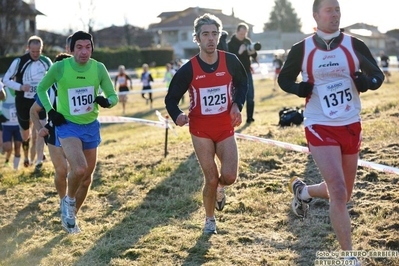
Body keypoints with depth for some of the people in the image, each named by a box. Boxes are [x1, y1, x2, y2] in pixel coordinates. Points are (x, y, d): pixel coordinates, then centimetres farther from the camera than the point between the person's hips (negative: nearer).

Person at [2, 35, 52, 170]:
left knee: (39, 132, -9)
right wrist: (20, 87, -24)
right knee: (25, 134, 11)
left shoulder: (46, 62, -3)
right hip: (23, 102, -1)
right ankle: (26, 156, 36)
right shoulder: (19, 62, -13)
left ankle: (39, 161, -4)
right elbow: (6, 80, -9)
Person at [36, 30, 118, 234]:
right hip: (67, 125, -4)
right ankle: (69, 201, 4)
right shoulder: (60, 67, -14)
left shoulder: (99, 68, -8)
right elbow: (41, 89, 4)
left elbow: (113, 96, 0)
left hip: (91, 126, 4)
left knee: (87, 177, 12)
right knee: (79, 169, -28)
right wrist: (50, 111, -8)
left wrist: (106, 101, -24)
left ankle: (71, 216, 35)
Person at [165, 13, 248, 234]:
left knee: (229, 177, -10)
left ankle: (219, 188, 29)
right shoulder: (188, 69, -11)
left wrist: (237, 104, -3)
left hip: (225, 128, 2)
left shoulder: (230, 61, -6)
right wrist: (177, 115, -23)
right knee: (211, 179, -2)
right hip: (201, 130, -1)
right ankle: (210, 219, 23)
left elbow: (242, 83, 13)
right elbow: (171, 98, -3)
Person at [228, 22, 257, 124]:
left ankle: (250, 117, 12)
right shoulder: (230, 43, -8)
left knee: (250, 96, 4)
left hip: (247, 72, 5)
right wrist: (239, 52, -30)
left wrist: (253, 53, -14)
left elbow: (255, 56, 10)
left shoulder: (247, 41, 7)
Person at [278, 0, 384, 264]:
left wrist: (368, 81, -16)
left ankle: (302, 190, 45)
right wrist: (298, 88, -14)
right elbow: (284, 78, 8)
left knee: (343, 194, 15)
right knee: (339, 193, -16)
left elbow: (378, 76, 7)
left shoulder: (355, 45, -1)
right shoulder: (302, 49, -5)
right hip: (320, 128, -4)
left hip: (351, 126, 4)